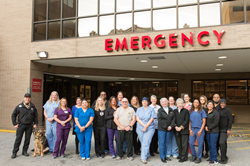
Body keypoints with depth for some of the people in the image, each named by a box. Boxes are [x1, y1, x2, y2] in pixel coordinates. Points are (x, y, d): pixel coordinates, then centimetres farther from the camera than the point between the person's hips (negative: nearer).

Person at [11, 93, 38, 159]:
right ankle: (14, 153, 11)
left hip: (29, 126, 2)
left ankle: (24, 151, 21)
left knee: (27, 139, 7)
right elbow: (13, 115, 3)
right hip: (21, 125, -2)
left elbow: (35, 116, 12)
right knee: (18, 139, 0)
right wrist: (15, 124, -2)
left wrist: (35, 123, 4)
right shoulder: (19, 106, -2)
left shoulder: (33, 107, 5)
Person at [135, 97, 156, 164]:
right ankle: (146, 154, 26)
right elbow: (137, 118, 0)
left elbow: (152, 119, -4)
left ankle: (143, 158, -7)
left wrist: (146, 126, -13)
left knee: (146, 143, -10)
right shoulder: (139, 109, 11)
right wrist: (143, 125, -12)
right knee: (143, 143, 8)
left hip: (149, 128, -3)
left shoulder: (151, 109, 4)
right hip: (140, 128, 3)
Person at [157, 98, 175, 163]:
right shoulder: (159, 110, -2)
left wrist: (171, 126, -10)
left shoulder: (171, 110, 10)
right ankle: (162, 157, 10)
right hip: (161, 129, -4)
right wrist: (166, 127, -12)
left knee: (167, 143, 11)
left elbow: (173, 118, 4)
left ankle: (165, 156, 23)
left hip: (169, 129, 4)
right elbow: (160, 120, -9)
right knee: (162, 143, 0)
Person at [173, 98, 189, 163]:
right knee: (179, 144, 10)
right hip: (177, 130, 4)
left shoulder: (186, 111, -1)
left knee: (184, 144, -1)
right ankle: (180, 155, 24)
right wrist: (176, 127, -8)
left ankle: (184, 157, 6)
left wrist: (181, 127, -13)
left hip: (184, 130, -4)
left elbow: (186, 120, -6)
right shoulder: (174, 111, 10)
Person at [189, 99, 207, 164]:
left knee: (200, 144, 2)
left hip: (199, 130, -3)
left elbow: (204, 122, -2)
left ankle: (199, 158, 16)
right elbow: (189, 121, 11)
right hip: (192, 130, 3)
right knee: (191, 143, 3)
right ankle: (193, 156, 23)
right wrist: (190, 130, 0)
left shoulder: (202, 111, 0)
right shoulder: (190, 111, 8)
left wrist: (200, 131, -9)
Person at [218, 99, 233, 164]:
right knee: (223, 143, 13)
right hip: (219, 129, 7)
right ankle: (225, 157, 23)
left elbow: (230, 120, -12)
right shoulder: (218, 110, 10)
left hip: (225, 130, -7)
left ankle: (223, 159, -4)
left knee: (222, 143, -14)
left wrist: (229, 129, -16)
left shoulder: (227, 110, -9)